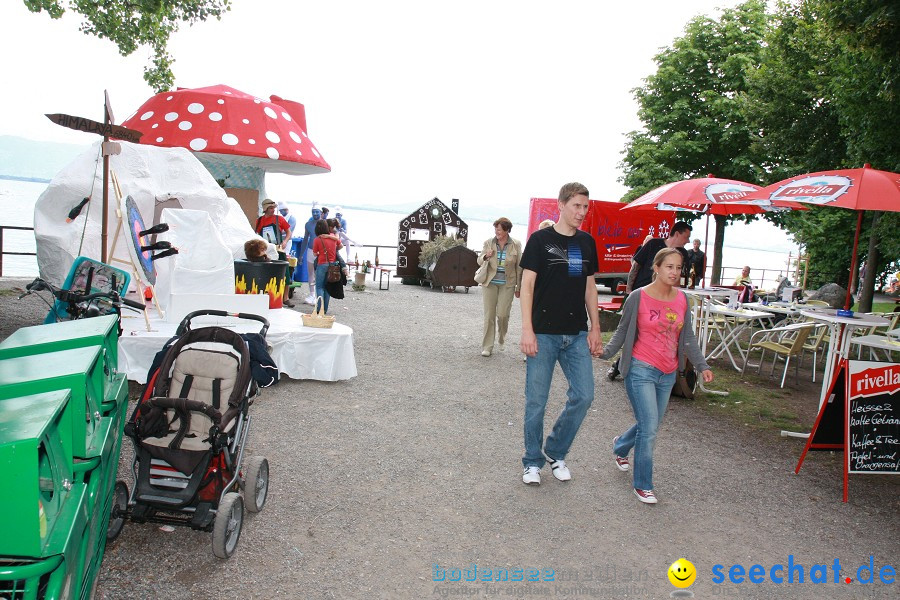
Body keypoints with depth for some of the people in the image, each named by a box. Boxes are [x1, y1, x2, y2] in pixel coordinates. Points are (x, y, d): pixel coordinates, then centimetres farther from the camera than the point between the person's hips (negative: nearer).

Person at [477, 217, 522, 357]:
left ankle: (501, 339, 25)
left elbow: (519, 267, 3)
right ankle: (487, 347, 9)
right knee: (489, 315, 1)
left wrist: (518, 287, 3)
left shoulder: (516, 245, -1)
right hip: (490, 283, 1)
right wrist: (485, 256, -14)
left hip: (507, 284, -1)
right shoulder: (488, 242, 1)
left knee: (502, 314, -5)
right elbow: (479, 260, 9)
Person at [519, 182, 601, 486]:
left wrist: (595, 329, 10)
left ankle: (555, 452, 23)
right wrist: (527, 330, -14)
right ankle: (533, 462, 20)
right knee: (536, 401, 2)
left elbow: (590, 288, 16)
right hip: (544, 334, -4)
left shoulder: (587, 242, 11)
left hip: (577, 335, 5)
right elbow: (527, 285, -7)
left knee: (584, 396, 1)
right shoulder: (540, 239, -3)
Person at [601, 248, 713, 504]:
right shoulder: (638, 297, -11)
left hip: (667, 374, 6)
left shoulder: (682, 299, 3)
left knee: (650, 426, 17)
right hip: (641, 370, -5)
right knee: (649, 429, -9)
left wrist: (702, 365, 2)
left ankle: (620, 446, 48)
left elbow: (688, 337, 9)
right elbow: (623, 330, -2)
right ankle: (643, 485, 8)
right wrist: (607, 351, -15)